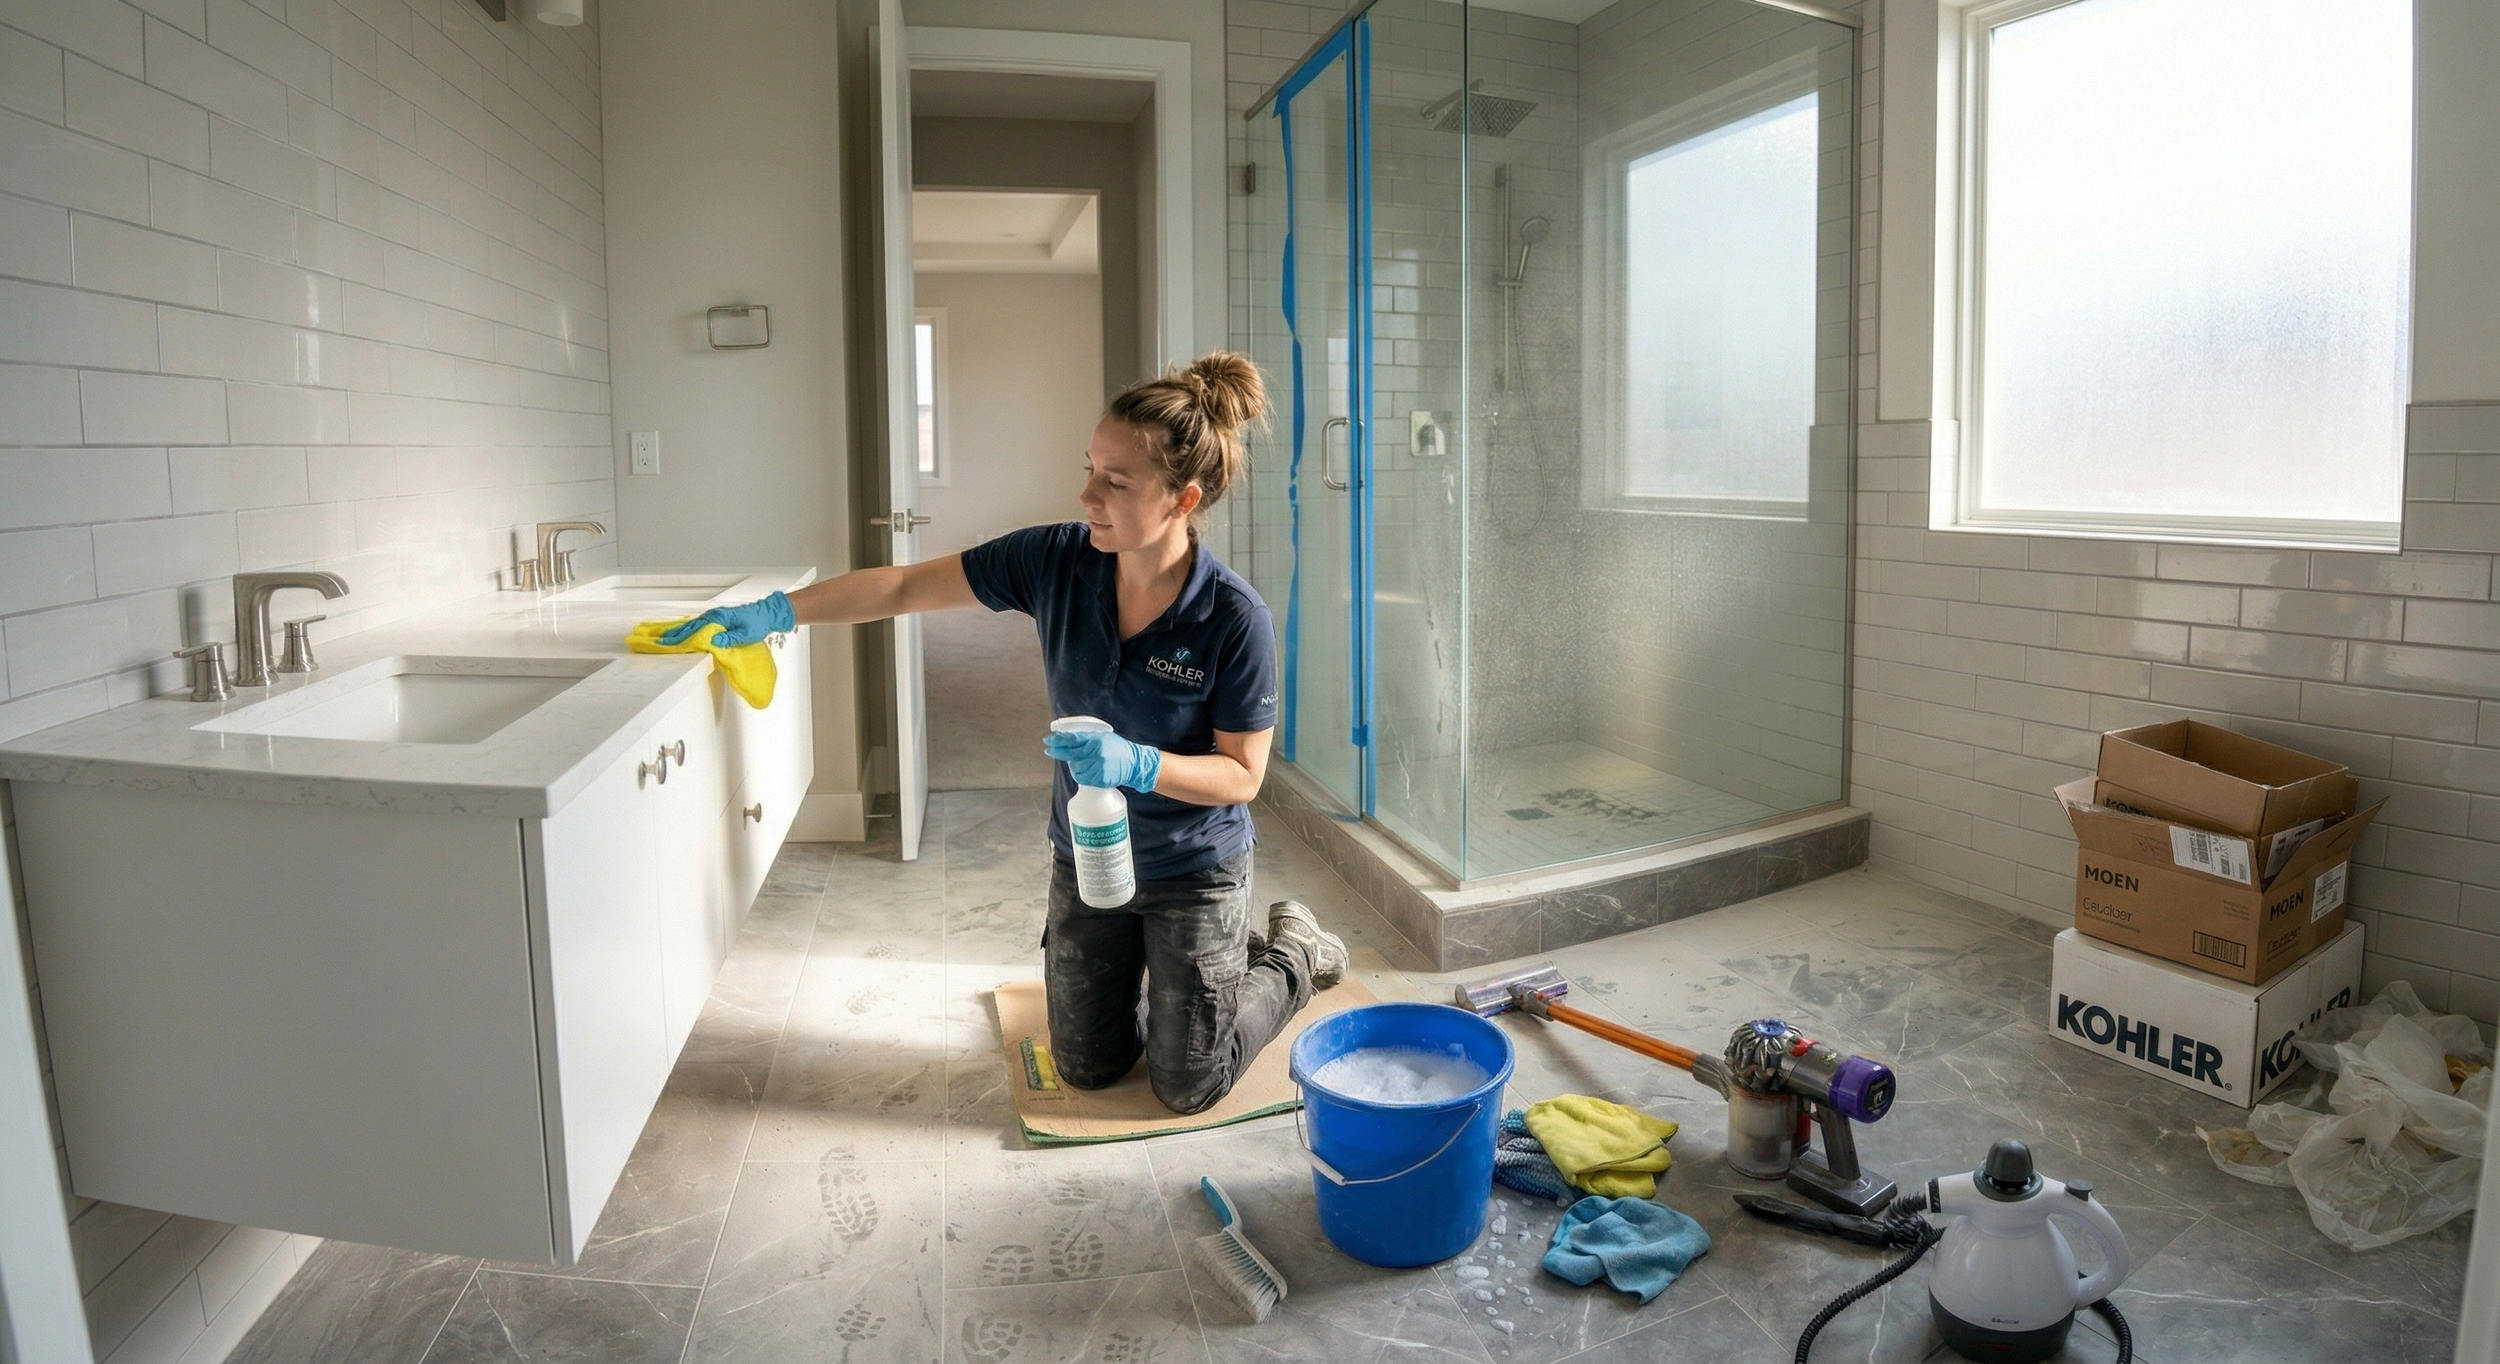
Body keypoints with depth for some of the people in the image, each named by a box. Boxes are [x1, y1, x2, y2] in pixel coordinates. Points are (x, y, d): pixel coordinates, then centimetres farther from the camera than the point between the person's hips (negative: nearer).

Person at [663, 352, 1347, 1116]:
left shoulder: (1236, 620, -27)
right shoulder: (1056, 561, -17)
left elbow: (1243, 774, -18)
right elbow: (905, 587, -10)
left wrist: (1136, 764, -33)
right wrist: (775, 612, -16)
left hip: (1195, 872, -4)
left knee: (1188, 1089, 10)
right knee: (1086, 1067, 17)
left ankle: (1294, 952, 33)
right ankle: (1154, 965, 44)